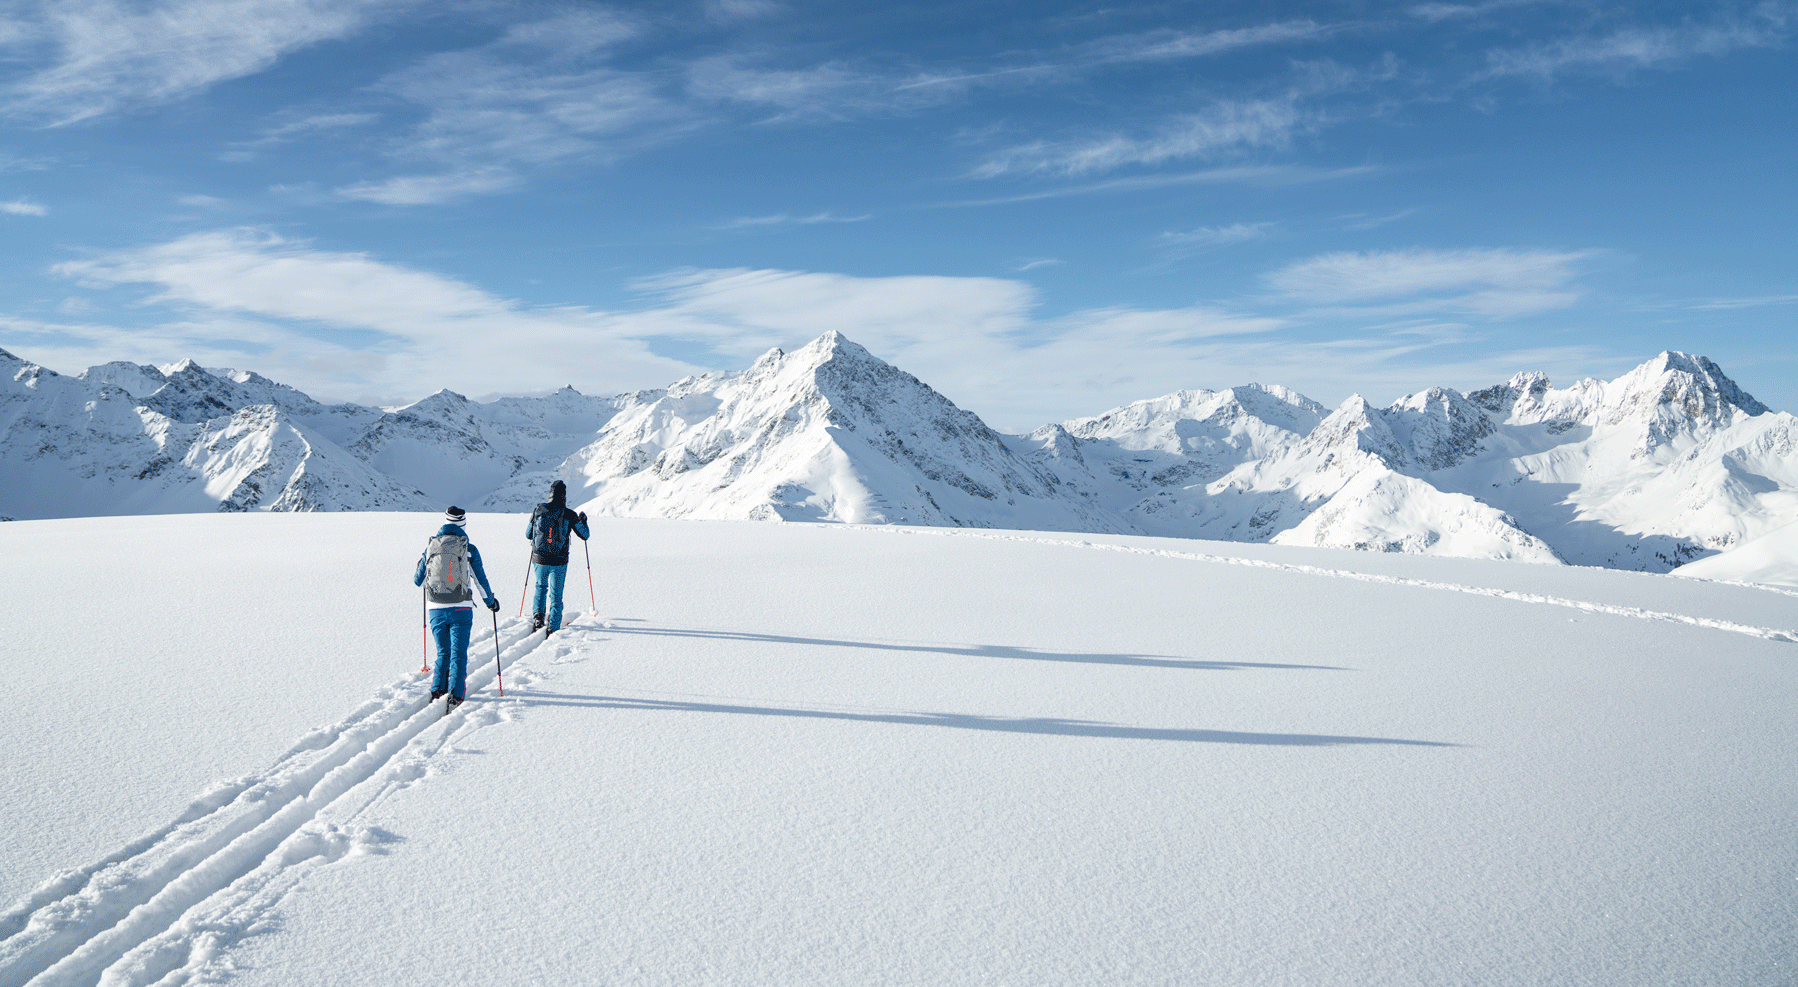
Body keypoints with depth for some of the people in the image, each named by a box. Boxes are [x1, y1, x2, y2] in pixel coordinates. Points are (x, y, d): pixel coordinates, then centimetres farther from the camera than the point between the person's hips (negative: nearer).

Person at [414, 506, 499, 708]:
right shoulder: (469, 549, -3)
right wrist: (490, 601, 19)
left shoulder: (431, 547, 4)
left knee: (443, 652, 17)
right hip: (460, 609, -2)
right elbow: (481, 579, 3)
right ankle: (455, 694, -7)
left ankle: (438, 690, 10)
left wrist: (420, 563, 33)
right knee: (458, 653, 2)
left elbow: (417, 581, 12)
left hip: (436, 609, 3)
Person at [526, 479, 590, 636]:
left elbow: (528, 535, 9)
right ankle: (553, 628, 9)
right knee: (556, 595, 10)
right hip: (559, 562, -2)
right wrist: (583, 520, 20)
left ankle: (537, 614, 10)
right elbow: (584, 535, 2)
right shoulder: (569, 515, -10)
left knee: (541, 587, 28)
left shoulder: (538, 510, -3)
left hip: (539, 559, 2)